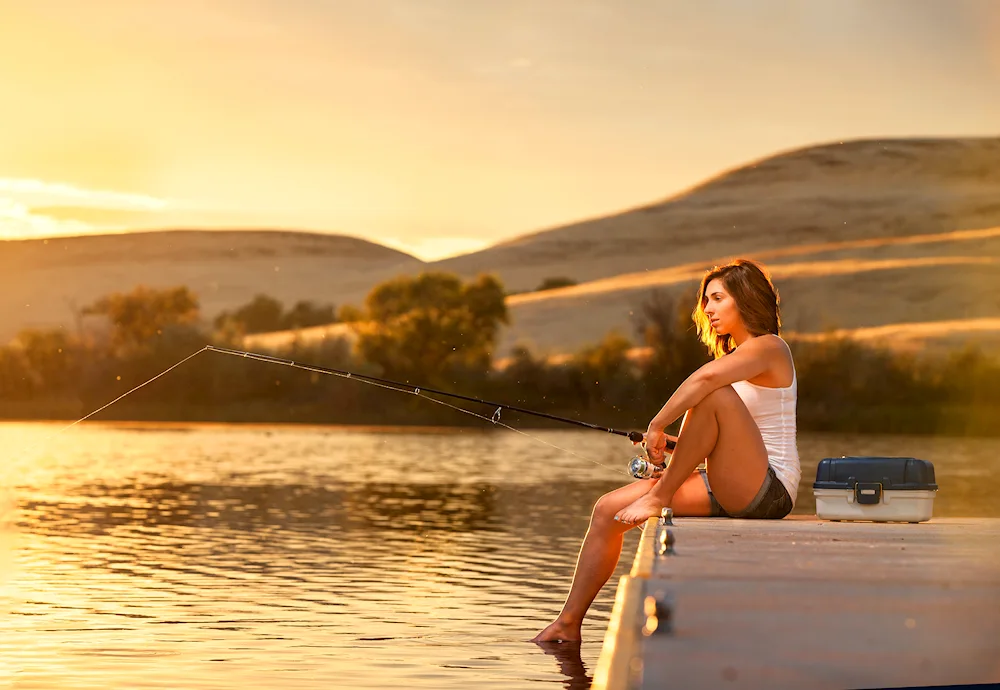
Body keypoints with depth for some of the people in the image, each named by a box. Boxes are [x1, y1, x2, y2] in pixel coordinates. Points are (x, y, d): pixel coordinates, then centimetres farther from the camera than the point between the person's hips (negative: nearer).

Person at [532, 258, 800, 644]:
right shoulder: (735, 358, 22)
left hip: (768, 488, -9)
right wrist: (678, 446, 3)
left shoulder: (769, 347, -7)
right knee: (608, 511, -1)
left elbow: (708, 376, -29)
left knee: (715, 394, -32)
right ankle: (568, 624, 2)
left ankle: (660, 497, -19)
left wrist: (656, 427, -21)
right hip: (729, 492, 9)